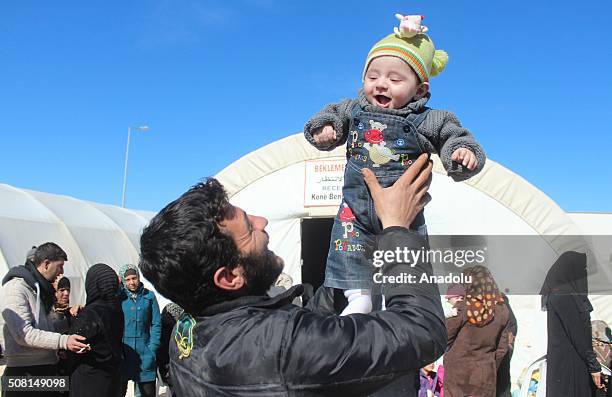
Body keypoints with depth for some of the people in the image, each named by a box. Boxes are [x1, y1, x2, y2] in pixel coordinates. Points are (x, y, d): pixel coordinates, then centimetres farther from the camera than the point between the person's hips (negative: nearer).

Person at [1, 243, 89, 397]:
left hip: (49, 367, 9)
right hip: (25, 371, -9)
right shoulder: (16, 288, -13)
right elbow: (23, 333, -22)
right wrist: (63, 341, -28)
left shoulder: (41, 289, 16)